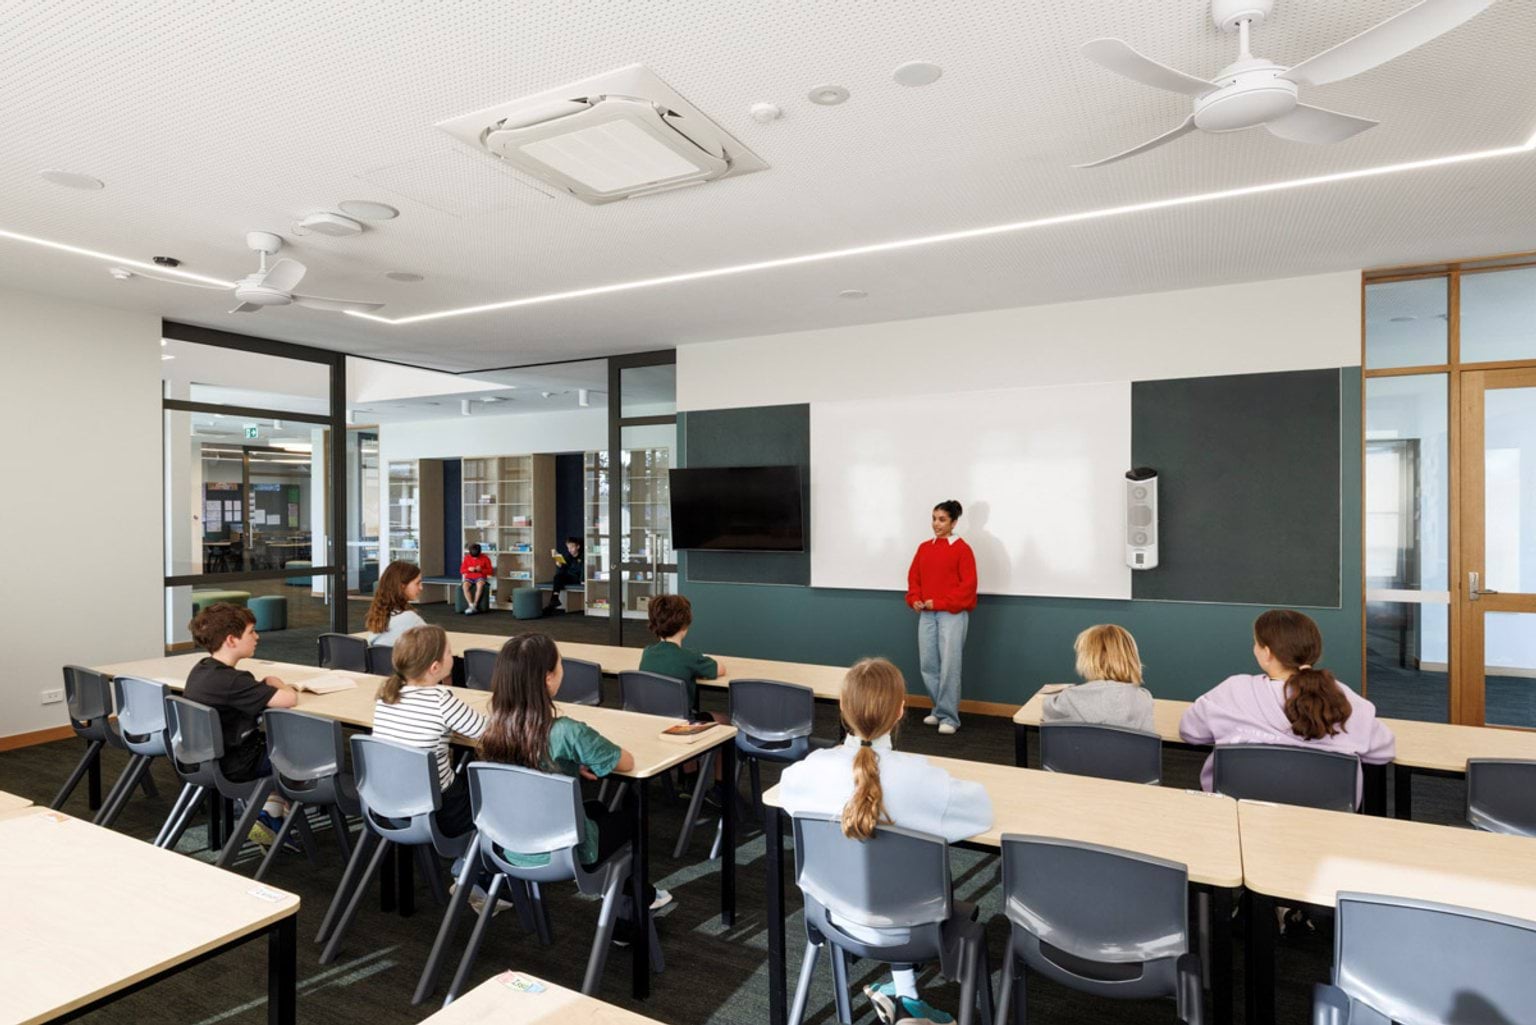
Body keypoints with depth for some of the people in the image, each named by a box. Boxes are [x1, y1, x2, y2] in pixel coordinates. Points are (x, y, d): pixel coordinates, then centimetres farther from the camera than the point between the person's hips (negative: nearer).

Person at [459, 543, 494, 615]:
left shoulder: (485, 558, -1)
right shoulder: (467, 558, 4)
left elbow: (490, 571, 1)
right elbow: (461, 570, 7)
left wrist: (481, 570, -17)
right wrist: (468, 569, -14)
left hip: (480, 577, -2)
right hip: (469, 578, 2)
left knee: (480, 585, -39)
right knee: (465, 586, -34)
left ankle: (474, 605, -34)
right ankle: (471, 605, -37)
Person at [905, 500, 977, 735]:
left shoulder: (962, 548, -5)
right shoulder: (924, 548, 12)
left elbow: (968, 584, -9)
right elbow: (914, 577, 16)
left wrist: (941, 602, -14)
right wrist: (914, 600, -2)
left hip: (952, 614, -6)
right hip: (926, 614, 6)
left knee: (949, 665, -7)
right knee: (927, 664, 7)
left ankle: (949, 717, 1)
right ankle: (940, 709, 22)